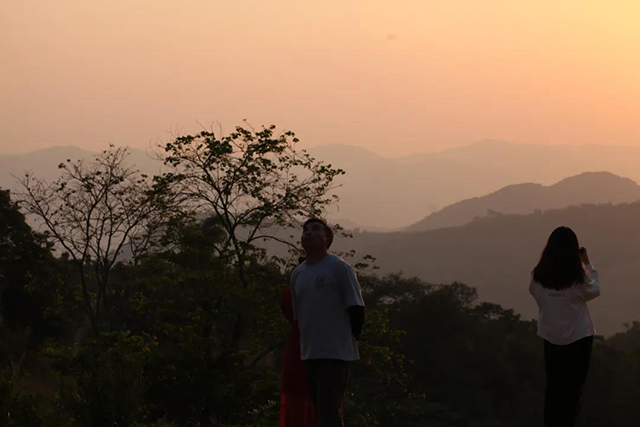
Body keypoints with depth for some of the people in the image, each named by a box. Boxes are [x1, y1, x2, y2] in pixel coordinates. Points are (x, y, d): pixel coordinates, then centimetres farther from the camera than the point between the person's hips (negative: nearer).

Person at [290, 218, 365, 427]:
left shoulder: (340, 268, -6)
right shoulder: (297, 274, 13)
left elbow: (356, 309, -5)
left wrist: (347, 341, 1)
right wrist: (307, 343, 16)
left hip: (335, 354, -7)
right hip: (309, 354, 7)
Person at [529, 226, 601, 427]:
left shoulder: (539, 275, -12)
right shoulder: (578, 275, -20)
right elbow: (594, 291, -2)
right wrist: (588, 264, 2)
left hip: (550, 336, 3)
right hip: (578, 337, -3)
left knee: (553, 384, 16)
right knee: (573, 386, 9)